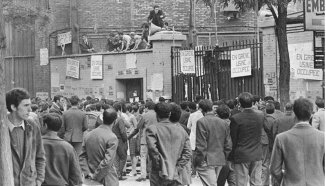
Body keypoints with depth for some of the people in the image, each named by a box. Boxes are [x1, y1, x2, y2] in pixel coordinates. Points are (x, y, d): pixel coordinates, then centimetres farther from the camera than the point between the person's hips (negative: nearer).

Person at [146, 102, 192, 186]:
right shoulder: (181, 130, 9)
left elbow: (152, 149, -18)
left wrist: (160, 166, -9)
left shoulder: (152, 129, -4)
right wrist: (177, 168, 3)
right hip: (175, 176, 3)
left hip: (159, 177, -3)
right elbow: (188, 153, 4)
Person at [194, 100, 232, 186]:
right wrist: (225, 158, 18)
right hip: (220, 161, 6)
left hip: (206, 162, -6)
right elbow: (228, 145, 8)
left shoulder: (201, 122, -12)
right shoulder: (223, 123, 6)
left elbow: (201, 145, -14)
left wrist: (198, 161, -5)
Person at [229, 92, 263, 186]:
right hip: (257, 155, 4)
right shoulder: (260, 115, -4)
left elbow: (233, 140, -11)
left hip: (241, 156, -4)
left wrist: (231, 158, 1)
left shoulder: (235, 118, -16)